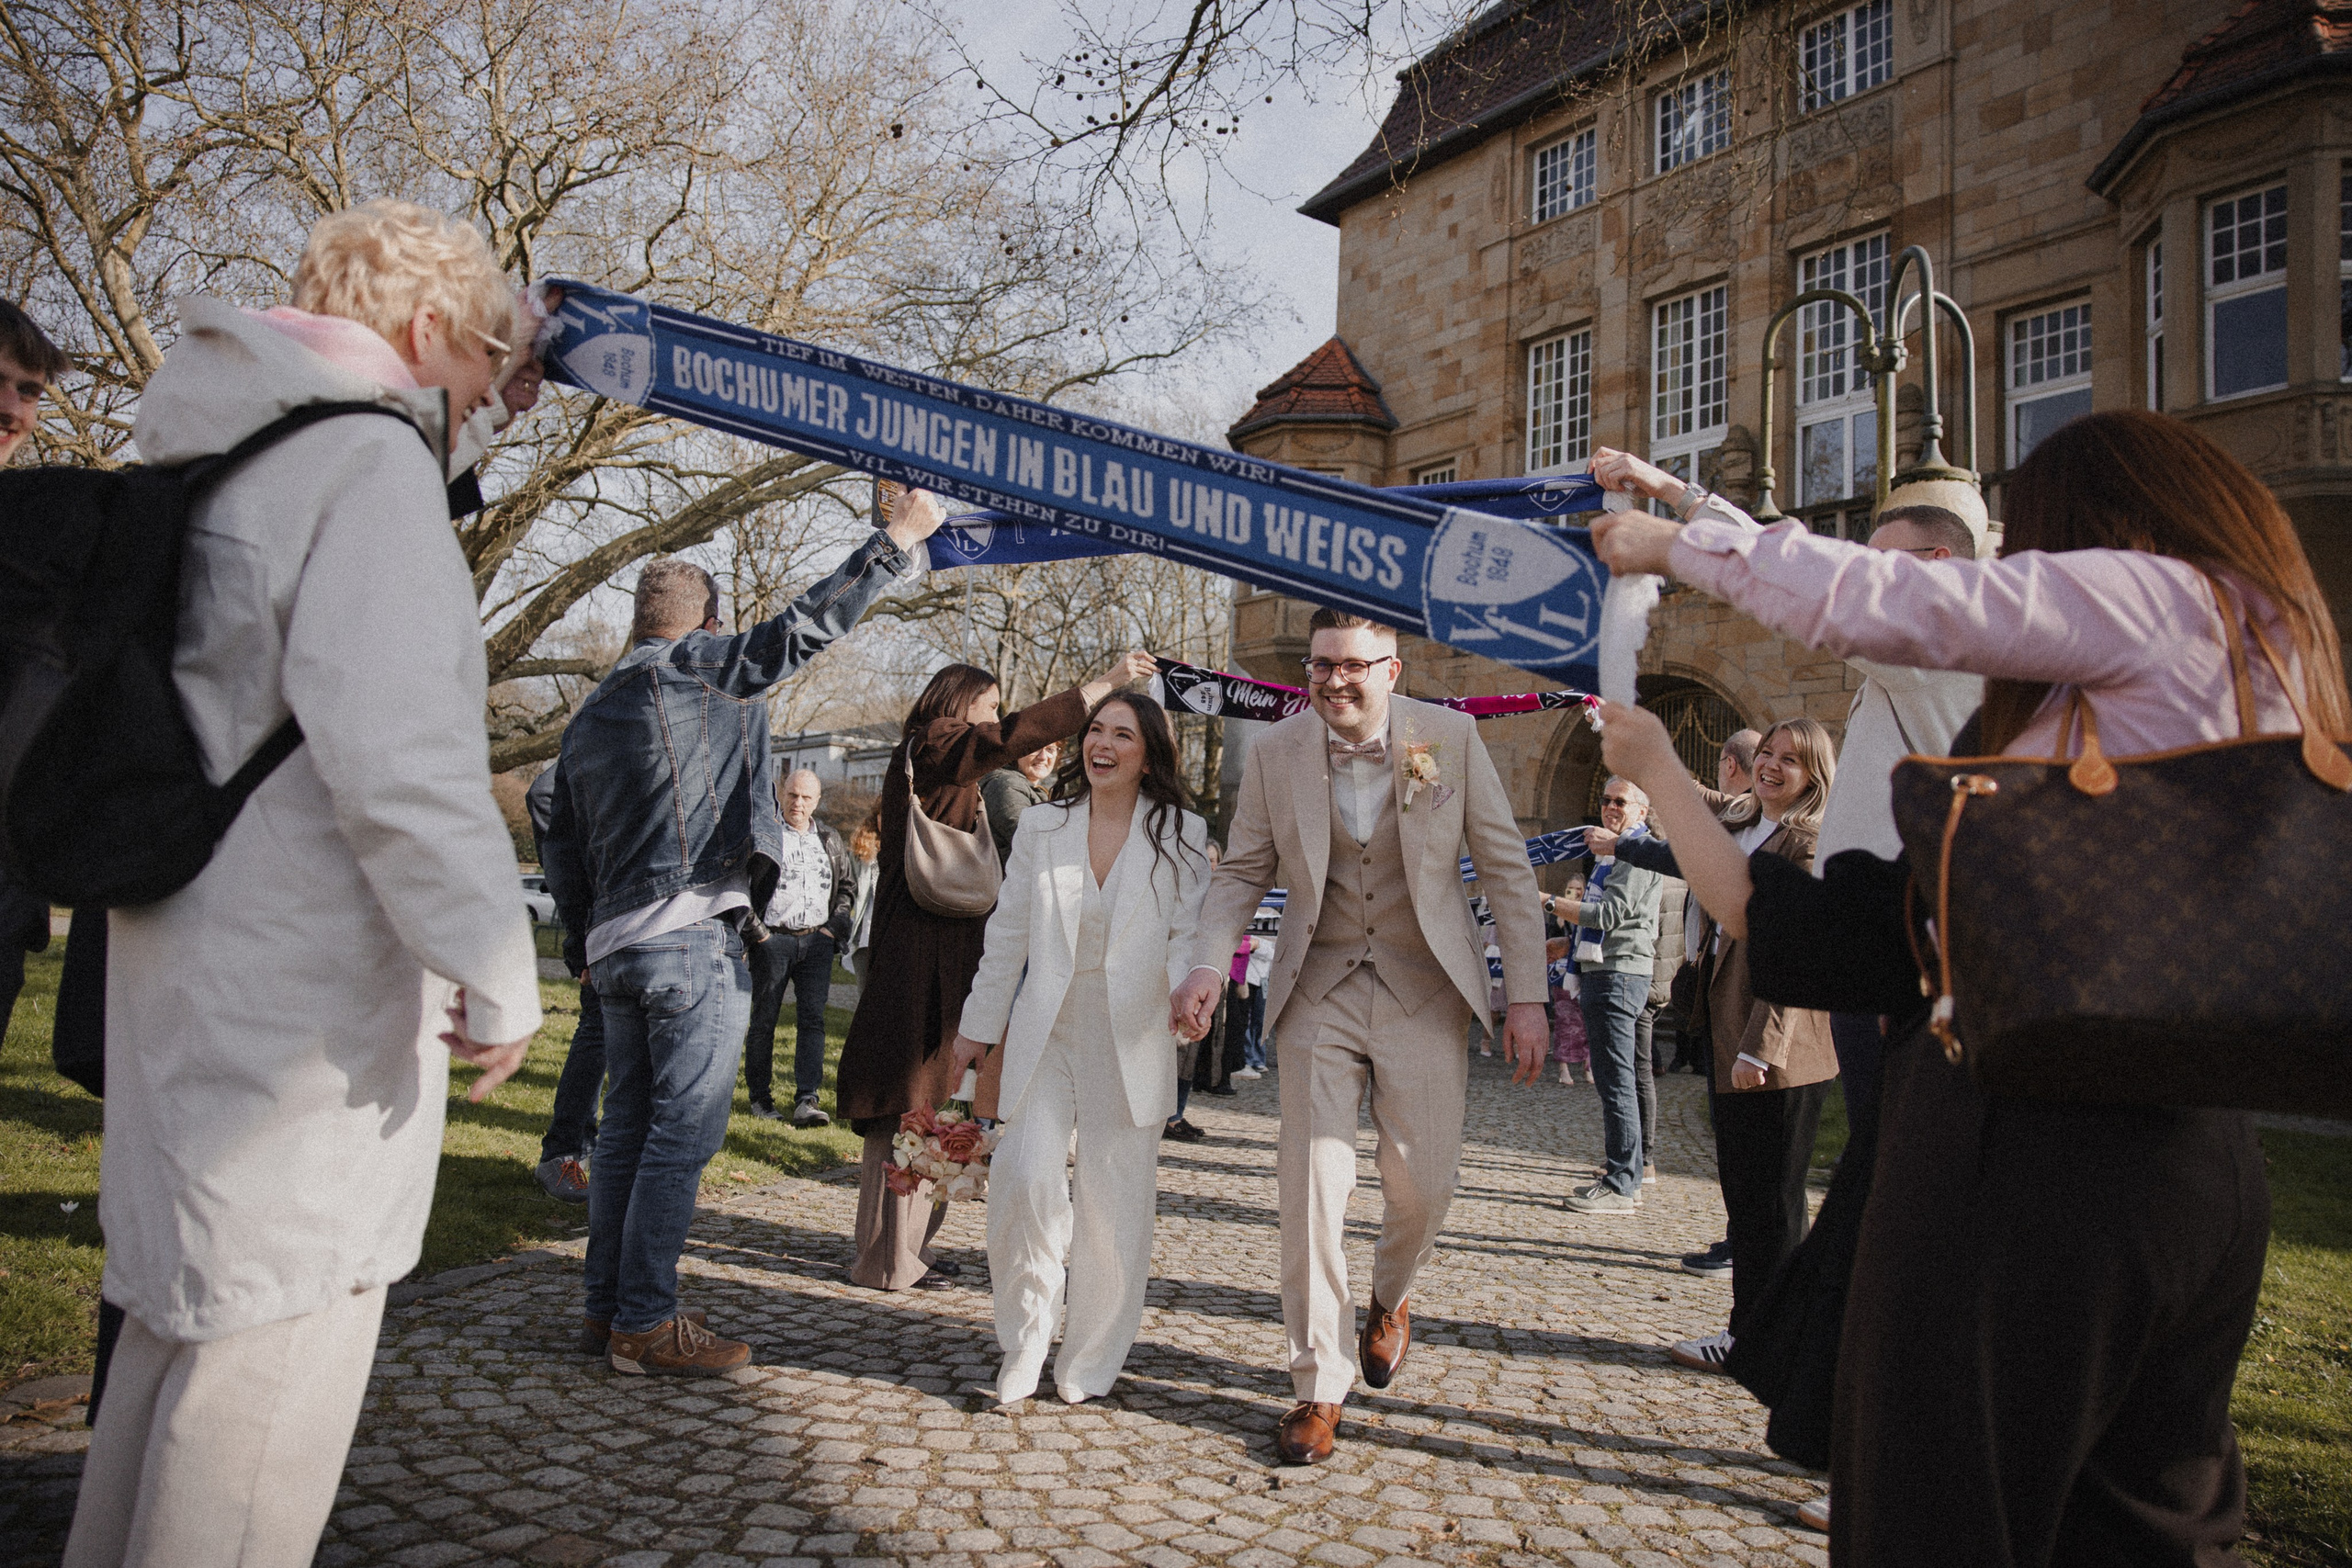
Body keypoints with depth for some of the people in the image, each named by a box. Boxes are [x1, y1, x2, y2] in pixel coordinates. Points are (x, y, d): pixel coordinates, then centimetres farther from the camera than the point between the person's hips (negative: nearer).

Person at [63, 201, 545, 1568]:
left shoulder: (219, 457, 16)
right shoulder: (369, 459, -15)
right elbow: (395, 752, -25)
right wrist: (500, 970, -19)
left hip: (185, 969, 10)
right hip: (301, 1003, -10)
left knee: (190, 1306, 22)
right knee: (281, 1340, 0)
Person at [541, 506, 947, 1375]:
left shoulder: (589, 715, 19)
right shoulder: (701, 665, -3)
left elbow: (562, 855, 21)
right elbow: (805, 626, -6)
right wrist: (897, 537, 1)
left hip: (616, 943, 8)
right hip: (693, 940, -8)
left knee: (627, 1125, 14)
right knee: (683, 1131, -4)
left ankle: (605, 1305, 20)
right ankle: (645, 1323, -1)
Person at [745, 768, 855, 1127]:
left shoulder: (829, 839, 14)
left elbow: (847, 885, 22)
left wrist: (833, 927, 9)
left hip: (817, 940, 3)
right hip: (772, 939, -3)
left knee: (812, 1019, -4)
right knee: (764, 1020, 3)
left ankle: (807, 1100, -6)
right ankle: (760, 1096, 15)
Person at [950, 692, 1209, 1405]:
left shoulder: (1182, 836, 3)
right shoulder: (1041, 826, 8)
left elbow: (1190, 931, -1)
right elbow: (1009, 933, 12)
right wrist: (978, 1025, 14)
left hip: (1131, 1037, -1)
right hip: (1044, 1032, 1)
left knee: (1115, 1201, 3)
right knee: (1025, 1177, -13)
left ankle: (1089, 1364, 21)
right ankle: (1023, 1345, 9)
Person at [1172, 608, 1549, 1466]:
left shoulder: (1449, 736, -8)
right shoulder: (1275, 752, -5)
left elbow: (1506, 867, -2)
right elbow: (1242, 872, 3)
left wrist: (1526, 995, -6)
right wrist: (1207, 965, -14)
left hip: (1423, 990, 0)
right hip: (1320, 992, 1)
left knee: (1422, 1184, 5)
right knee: (1312, 1185, -3)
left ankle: (1390, 1301, 40)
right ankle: (1319, 1386, 13)